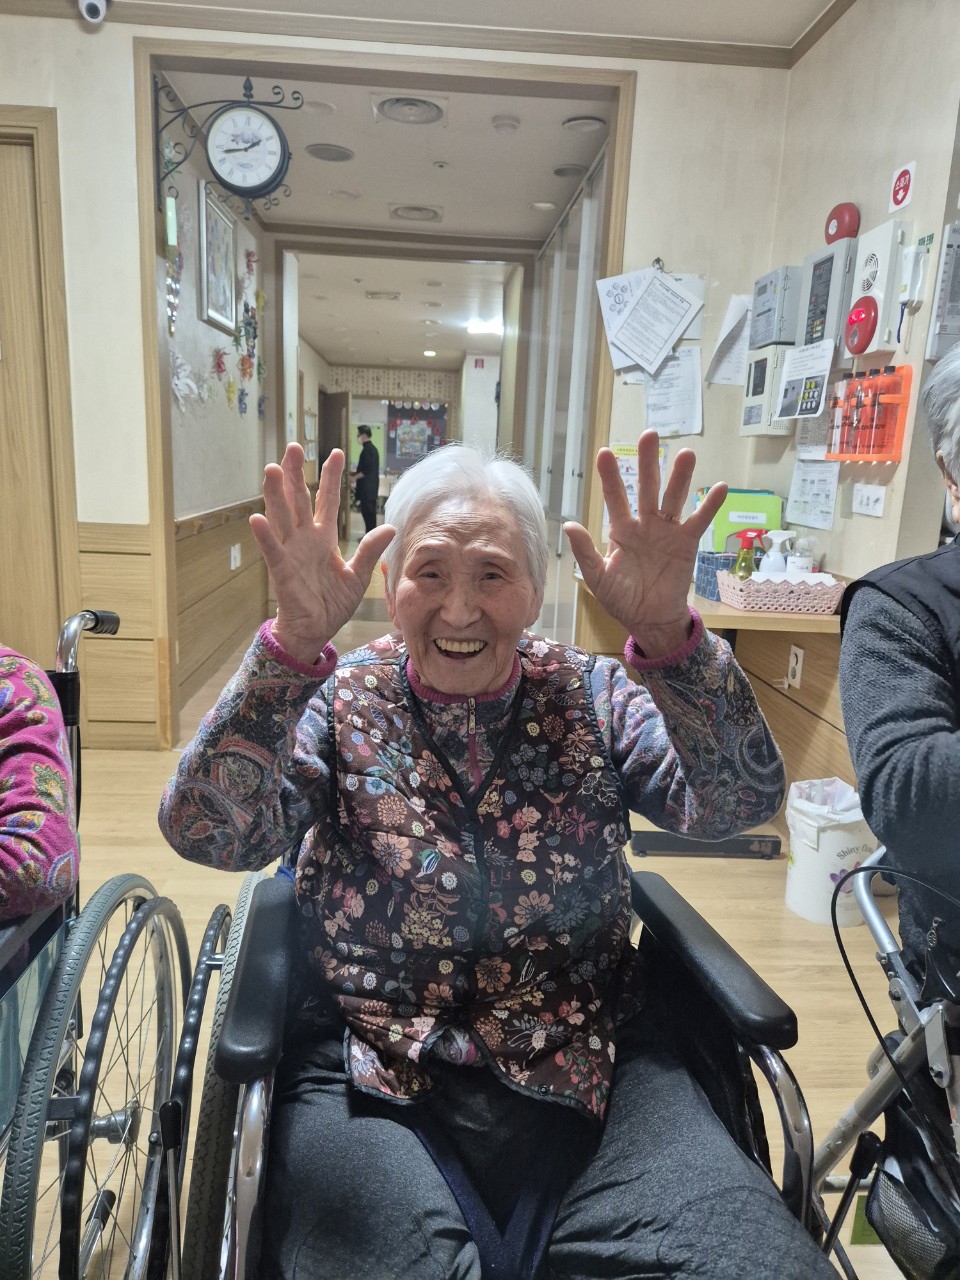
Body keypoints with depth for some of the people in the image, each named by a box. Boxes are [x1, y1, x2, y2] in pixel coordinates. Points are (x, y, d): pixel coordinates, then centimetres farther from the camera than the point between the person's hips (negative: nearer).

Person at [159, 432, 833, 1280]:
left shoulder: (592, 698, 0)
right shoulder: (339, 705, -3)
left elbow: (739, 803, -13)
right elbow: (206, 833, -18)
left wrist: (667, 636, -31)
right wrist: (296, 643, -32)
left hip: (590, 1070, 2)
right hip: (373, 1078, -1)